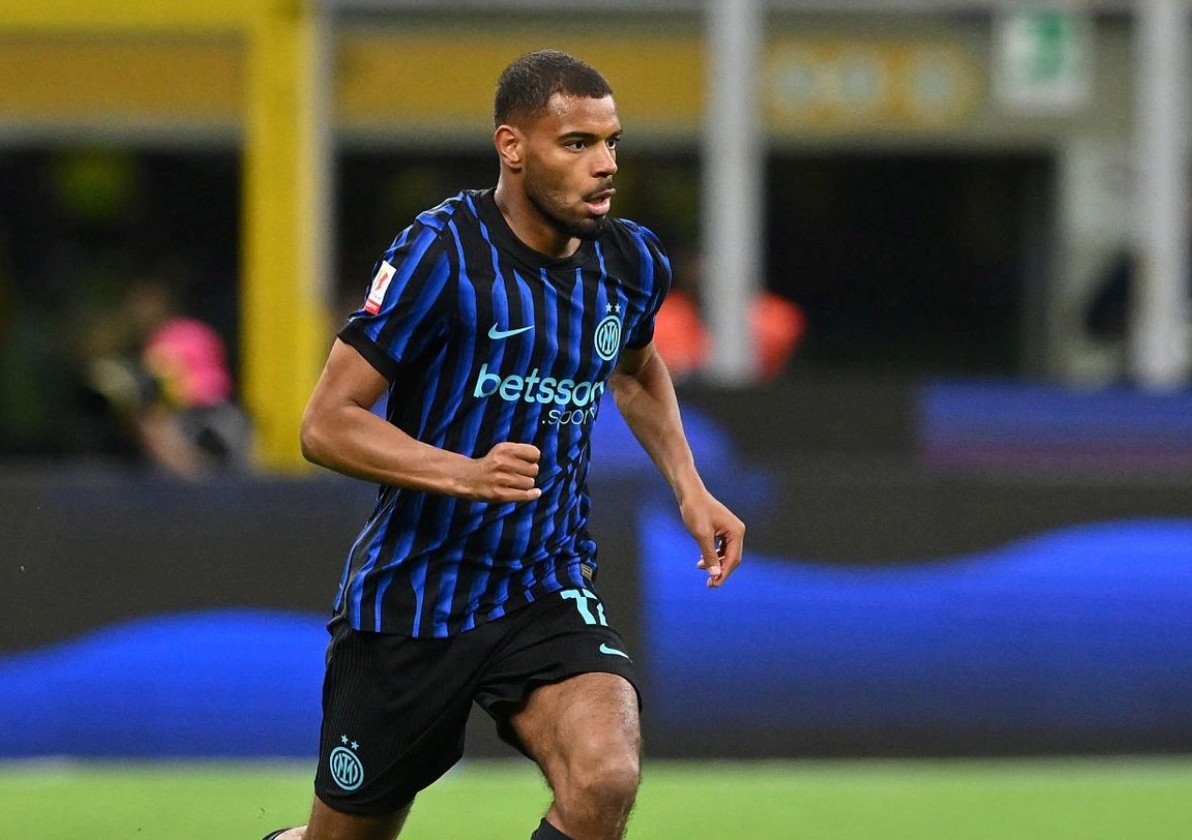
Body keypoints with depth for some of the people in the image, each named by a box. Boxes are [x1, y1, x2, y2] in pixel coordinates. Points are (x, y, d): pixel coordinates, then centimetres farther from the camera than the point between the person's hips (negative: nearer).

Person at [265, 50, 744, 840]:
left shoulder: (631, 262, 1)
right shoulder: (440, 254, -16)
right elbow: (327, 424, -17)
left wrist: (689, 486, 12)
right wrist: (465, 472, -31)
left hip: (548, 594, 3)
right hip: (410, 596, -3)